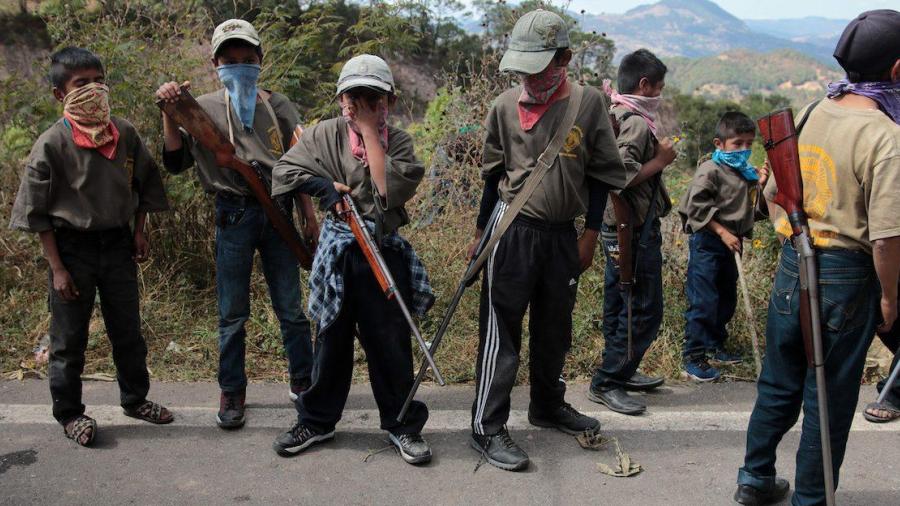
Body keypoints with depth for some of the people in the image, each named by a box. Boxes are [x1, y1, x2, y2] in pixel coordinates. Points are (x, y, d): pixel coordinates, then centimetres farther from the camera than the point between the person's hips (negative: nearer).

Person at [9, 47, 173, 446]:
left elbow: (143, 185, 13)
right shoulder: (52, 144, -14)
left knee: (128, 331, 15)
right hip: (72, 248, -4)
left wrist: (139, 232, 5)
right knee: (69, 338, 8)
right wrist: (57, 268, -11)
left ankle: (135, 398, 34)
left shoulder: (125, 134, -2)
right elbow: (37, 212, -9)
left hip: (117, 244, 4)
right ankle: (69, 413, 24)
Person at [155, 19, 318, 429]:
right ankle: (232, 392, 21)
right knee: (232, 314, 7)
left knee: (291, 307, 8)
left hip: (277, 211, 1)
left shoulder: (278, 106, 7)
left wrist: (309, 215, 10)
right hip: (233, 216, -1)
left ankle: (304, 381, 23)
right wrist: (169, 115, -13)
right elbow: (176, 162, -2)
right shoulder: (204, 108, 2)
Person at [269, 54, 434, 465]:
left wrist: (369, 131, -15)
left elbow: (391, 189, -18)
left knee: (392, 342, 4)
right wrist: (322, 184, -13)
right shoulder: (325, 134, 2)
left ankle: (402, 424, 21)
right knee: (332, 339, 13)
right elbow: (283, 171, 4)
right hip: (337, 252, 1)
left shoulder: (398, 141, -1)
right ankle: (317, 420, 29)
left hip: (385, 252, -1)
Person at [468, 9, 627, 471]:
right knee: (501, 331, -1)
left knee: (554, 329, 17)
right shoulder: (505, 107, -4)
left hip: (563, 234, 2)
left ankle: (547, 406, 36)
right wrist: (480, 233, 9)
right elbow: (493, 174, 7)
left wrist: (590, 234, 1)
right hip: (513, 230, -2)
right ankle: (487, 428, 6)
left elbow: (600, 174, 3)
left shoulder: (589, 103, -4)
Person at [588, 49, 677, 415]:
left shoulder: (613, 115, 13)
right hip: (636, 230, -10)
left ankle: (620, 372, 31)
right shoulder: (636, 122, -17)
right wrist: (660, 161, -16)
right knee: (644, 309, -4)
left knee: (620, 305, 18)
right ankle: (606, 384, 2)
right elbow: (623, 176, -27)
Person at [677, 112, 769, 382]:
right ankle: (693, 357, -2)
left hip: (731, 243, 8)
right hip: (707, 243, -8)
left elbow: (755, 209, 16)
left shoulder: (747, 173, 11)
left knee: (726, 298, 17)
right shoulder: (710, 171, -13)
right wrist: (722, 232, -20)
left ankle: (715, 346, 33)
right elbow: (697, 208, -17)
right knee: (703, 301, -8)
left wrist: (760, 185, 0)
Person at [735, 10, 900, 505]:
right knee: (829, 398, 8)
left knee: (778, 384, 20)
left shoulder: (811, 115, 2)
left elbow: (773, 190, 11)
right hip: (847, 278, -6)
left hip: (793, 265, 7)